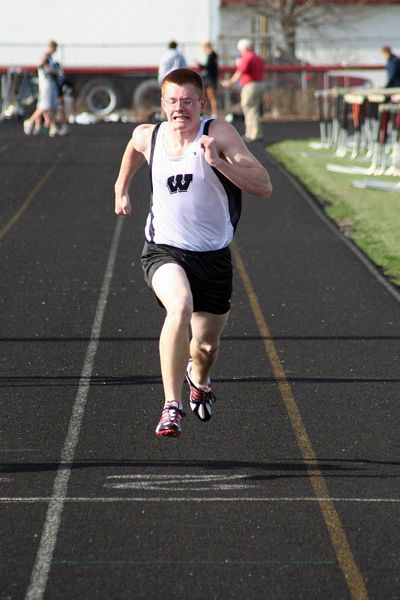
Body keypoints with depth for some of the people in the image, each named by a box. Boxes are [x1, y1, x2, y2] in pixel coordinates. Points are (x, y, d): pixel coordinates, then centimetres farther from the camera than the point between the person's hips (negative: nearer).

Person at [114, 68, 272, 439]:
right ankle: (171, 405, -31)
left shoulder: (219, 134, -13)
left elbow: (264, 187, -21)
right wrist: (122, 189, 28)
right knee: (180, 307, -33)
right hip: (164, 250, 0)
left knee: (206, 346, 15)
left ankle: (198, 380, 53)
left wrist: (218, 161, -31)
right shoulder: (147, 137, -3)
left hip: (213, 256, 1)